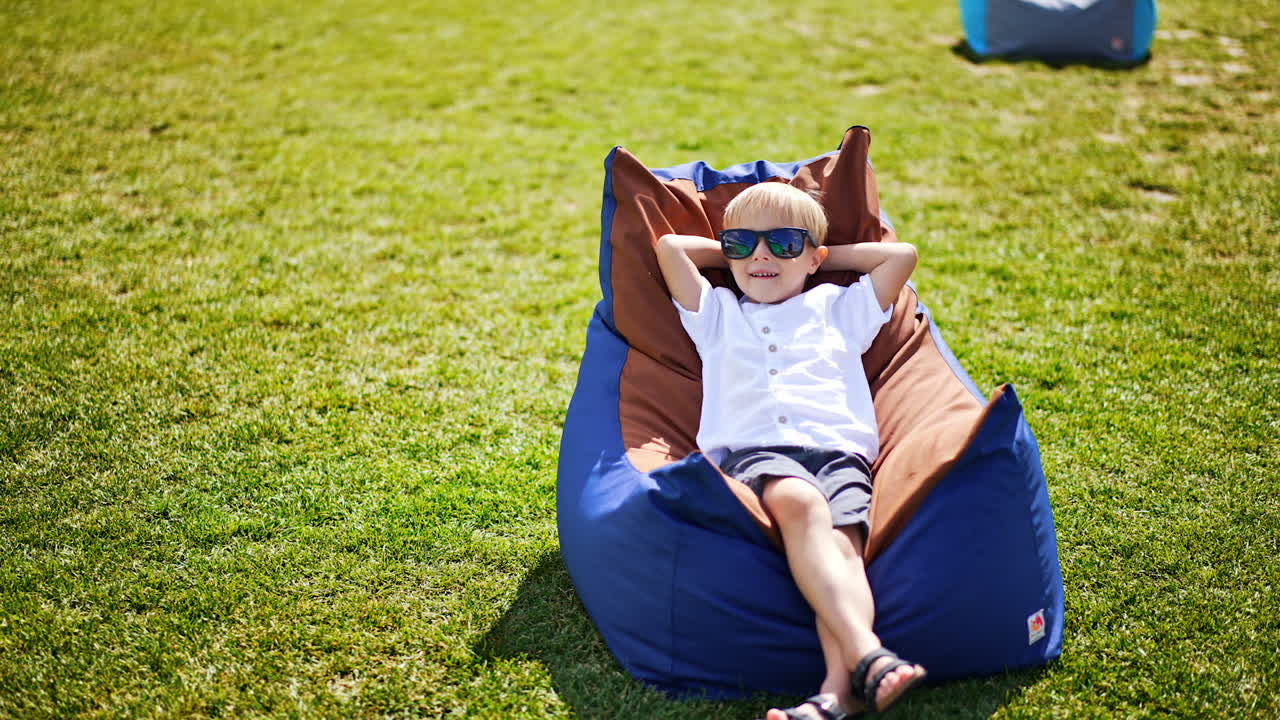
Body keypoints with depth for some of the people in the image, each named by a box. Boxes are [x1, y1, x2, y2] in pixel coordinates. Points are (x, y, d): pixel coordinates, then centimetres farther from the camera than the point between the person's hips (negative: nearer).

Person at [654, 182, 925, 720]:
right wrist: (731, 254, 39)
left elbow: (902, 255, 31)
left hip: (838, 448, 2)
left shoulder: (837, 308, 34)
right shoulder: (718, 315, 33)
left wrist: (825, 256, 36)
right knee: (798, 501, -38)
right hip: (752, 449, -1)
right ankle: (866, 653, -53)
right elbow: (668, 247, 28)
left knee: (842, 539, -32)